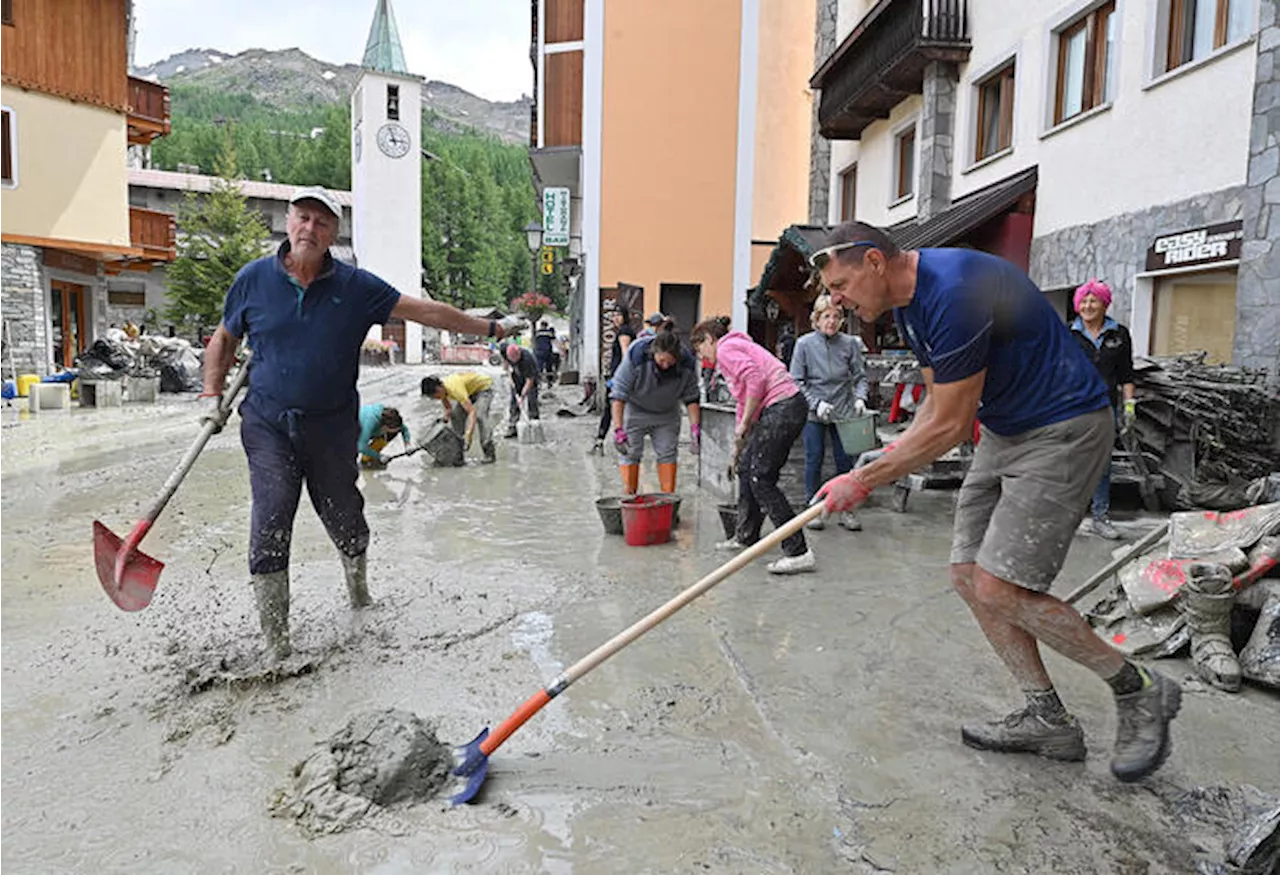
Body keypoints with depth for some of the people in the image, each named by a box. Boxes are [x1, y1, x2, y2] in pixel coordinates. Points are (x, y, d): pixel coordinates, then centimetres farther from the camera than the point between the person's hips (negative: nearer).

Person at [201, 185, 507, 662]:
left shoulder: (355, 286, -3)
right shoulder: (253, 279, 0)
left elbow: (427, 310, -3)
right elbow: (224, 339, 14)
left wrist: (489, 329, -3)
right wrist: (212, 393, 3)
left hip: (332, 425, 1)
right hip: (268, 422, 0)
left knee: (342, 515, 11)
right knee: (270, 518, -9)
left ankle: (357, 583, 43)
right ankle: (274, 634, 3)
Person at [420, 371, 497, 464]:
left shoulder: (455, 388, -39)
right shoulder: (442, 388, -15)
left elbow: (472, 411, -46)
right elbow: (448, 409, 6)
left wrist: (469, 434, -55)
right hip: (470, 390, 9)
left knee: (479, 417, -26)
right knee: (455, 416, -2)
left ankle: (490, 454, -21)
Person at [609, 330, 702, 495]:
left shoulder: (687, 363, -24)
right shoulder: (636, 356, -34)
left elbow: (691, 398, -10)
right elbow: (618, 394, -29)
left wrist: (695, 428, -18)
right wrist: (618, 429, -33)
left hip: (667, 414, 3)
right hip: (635, 410, -3)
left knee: (668, 453, 2)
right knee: (630, 453, -5)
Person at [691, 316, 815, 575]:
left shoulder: (726, 349, -3)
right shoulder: (738, 346, 27)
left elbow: (756, 380, -20)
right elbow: (744, 401, 31)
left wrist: (743, 425, -11)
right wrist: (739, 447, 34)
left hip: (783, 408, -10)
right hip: (781, 409, 10)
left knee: (761, 478, -9)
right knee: (746, 466, 18)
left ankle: (799, 553, -11)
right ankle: (746, 537, 31)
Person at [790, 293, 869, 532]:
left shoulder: (850, 343, -2)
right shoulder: (804, 344, -5)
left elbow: (860, 376, 3)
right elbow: (797, 381, -3)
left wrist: (860, 398, -16)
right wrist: (817, 403, -14)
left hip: (843, 411, 1)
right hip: (813, 412, -1)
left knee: (845, 459, 2)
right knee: (814, 459, 2)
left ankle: (846, 509, 14)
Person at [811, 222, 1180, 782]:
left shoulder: (955, 290, -25)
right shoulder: (909, 302, 8)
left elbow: (949, 426, -22)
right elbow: (937, 400, 17)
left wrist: (866, 480, -15)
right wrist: (894, 452, 0)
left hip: (1063, 430, -10)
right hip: (1006, 433, 10)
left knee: (1000, 588, -14)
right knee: (968, 576, 4)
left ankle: (1140, 692, 8)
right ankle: (1047, 720, 15)